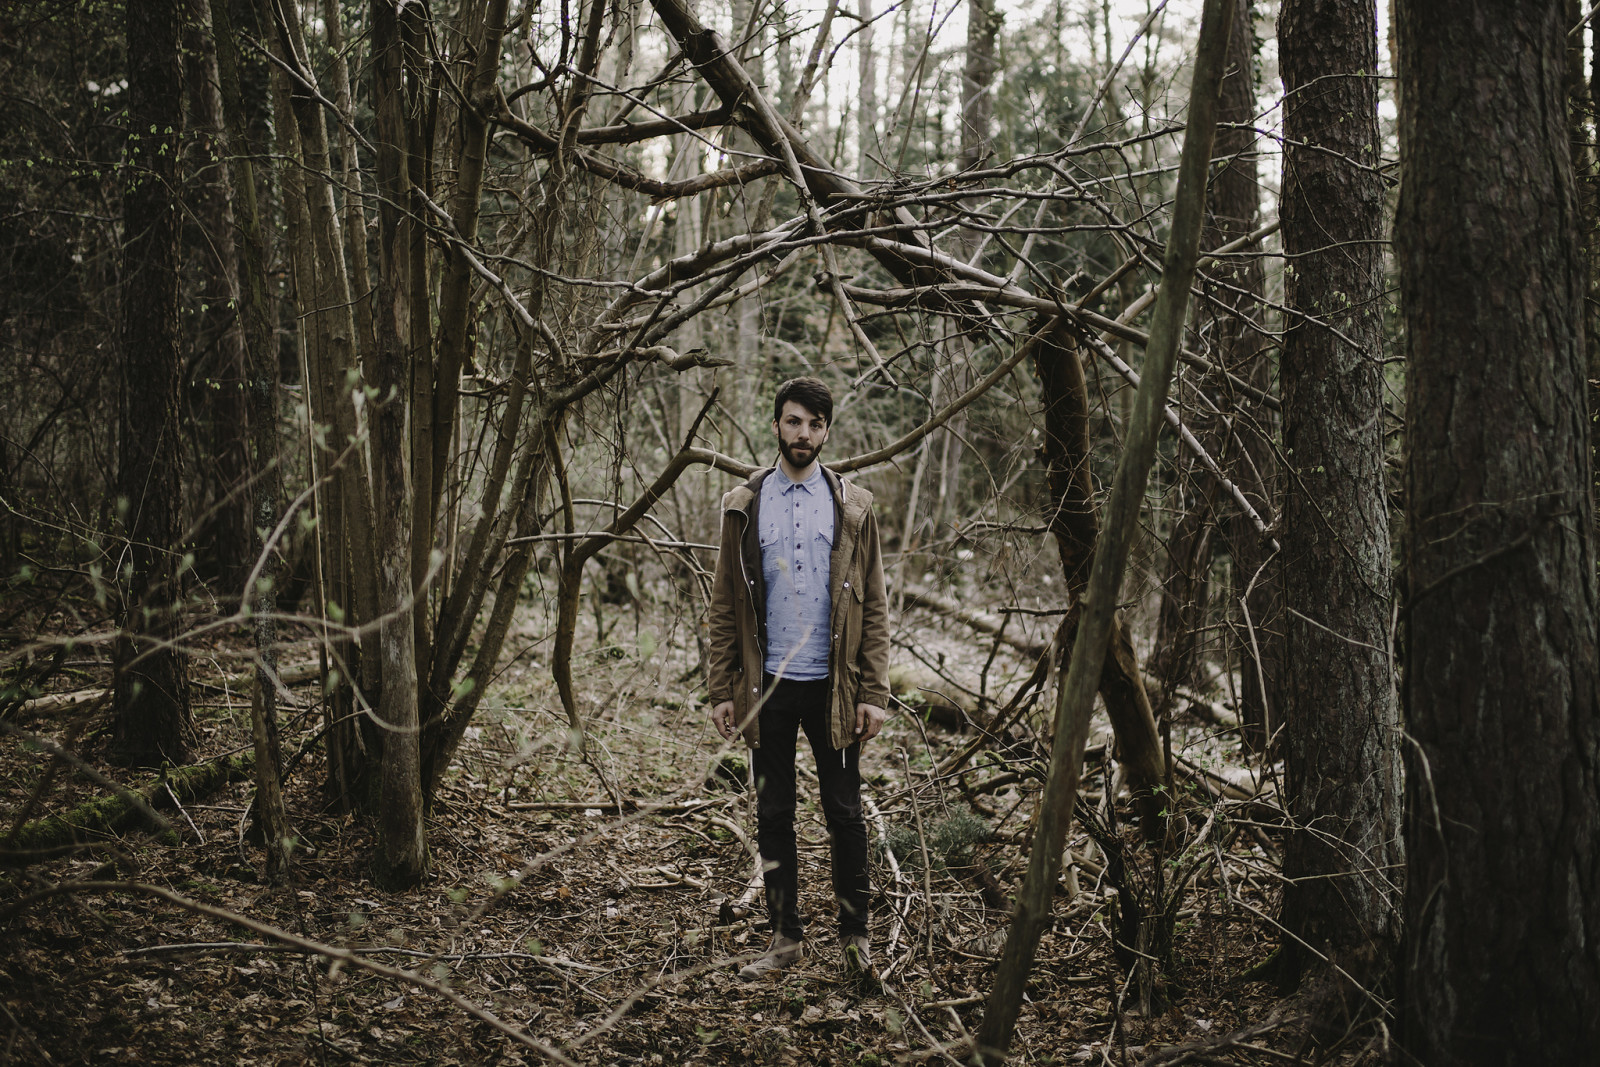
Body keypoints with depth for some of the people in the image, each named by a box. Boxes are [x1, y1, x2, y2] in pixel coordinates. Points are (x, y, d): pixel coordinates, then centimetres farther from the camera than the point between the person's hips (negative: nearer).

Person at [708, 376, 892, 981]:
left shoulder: (852, 507, 3)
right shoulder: (745, 506, 5)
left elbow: (874, 607, 2)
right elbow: (725, 606, 5)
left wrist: (874, 693, -5)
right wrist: (722, 690, -1)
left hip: (832, 685, -1)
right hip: (768, 685, 1)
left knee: (844, 813, 5)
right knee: (773, 815, 8)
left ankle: (855, 934, 17)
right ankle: (786, 935, 19)